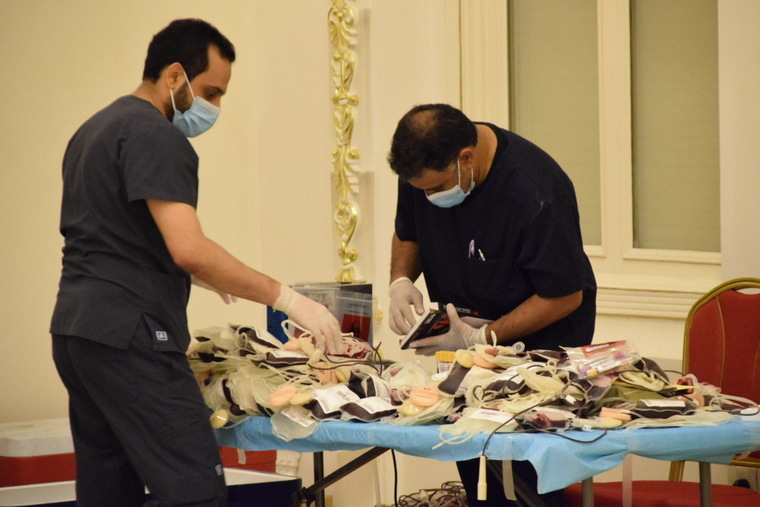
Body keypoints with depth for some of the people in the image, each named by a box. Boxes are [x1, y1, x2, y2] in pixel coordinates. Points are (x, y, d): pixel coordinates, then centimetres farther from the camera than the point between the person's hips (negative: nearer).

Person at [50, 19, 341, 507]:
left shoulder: (96, 130, 19)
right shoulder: (154, 136, -12)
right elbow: (189, 248, -22)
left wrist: (193, 271, 29)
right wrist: (287, 298, -19)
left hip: (77, 330, 10)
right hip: (129, 337, -10)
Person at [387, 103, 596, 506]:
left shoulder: (534, 193, -28)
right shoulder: (422, 169, -8)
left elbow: (565, 296, -21)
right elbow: (407, 235, 13)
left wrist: (481, 338, -24)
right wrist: (401, 281, -9)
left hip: (541, 335, -6)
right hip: (462, 335, 6)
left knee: (525, 471, -14)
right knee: (472, 459, 2)